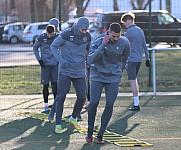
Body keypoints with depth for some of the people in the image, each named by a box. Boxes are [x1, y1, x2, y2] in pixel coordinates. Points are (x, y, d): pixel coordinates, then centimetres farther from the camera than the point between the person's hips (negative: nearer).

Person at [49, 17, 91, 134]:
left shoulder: (87, 36, 1)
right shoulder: (66, 34, -13)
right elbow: (53, 46, -5)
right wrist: (61, 60, -16)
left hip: (80, 71, 4)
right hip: (65, 71, -4)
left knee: (82, 97, 3)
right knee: (61, 97, -6)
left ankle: (73, 118, 27)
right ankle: (58, 124, 0)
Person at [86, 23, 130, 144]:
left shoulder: (124, 43, -7)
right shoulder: (98, 42, -14)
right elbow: (91, 60, -27)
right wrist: (103, 45, -33)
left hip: (113, 78, 1)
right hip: (98, 76, -1)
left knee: (110, 105, -6)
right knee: (93, 103, -9)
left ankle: (100, 135, 4)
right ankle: (90, 131, 11)